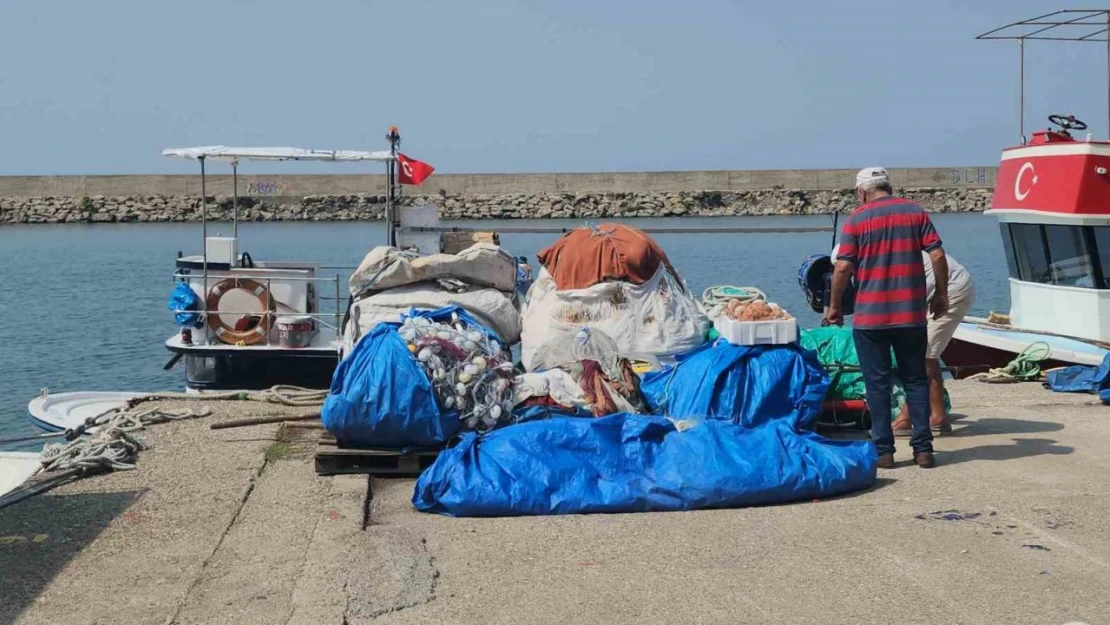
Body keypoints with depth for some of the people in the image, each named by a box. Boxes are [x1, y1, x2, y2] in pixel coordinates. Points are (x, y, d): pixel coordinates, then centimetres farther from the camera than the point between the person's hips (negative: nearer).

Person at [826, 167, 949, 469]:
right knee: (916, 381, 10)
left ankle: (883, 451, 5)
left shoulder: (857, 219, -2)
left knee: (877, 384, 5)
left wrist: (834, 305, 4)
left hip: (870, 316, -2)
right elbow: (937, 255, -1)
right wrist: (941, 294, 9)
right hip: (911, 314, 2)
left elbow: (843, 267, -7)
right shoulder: (916, 212, 5)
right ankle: (923, 449, 8)